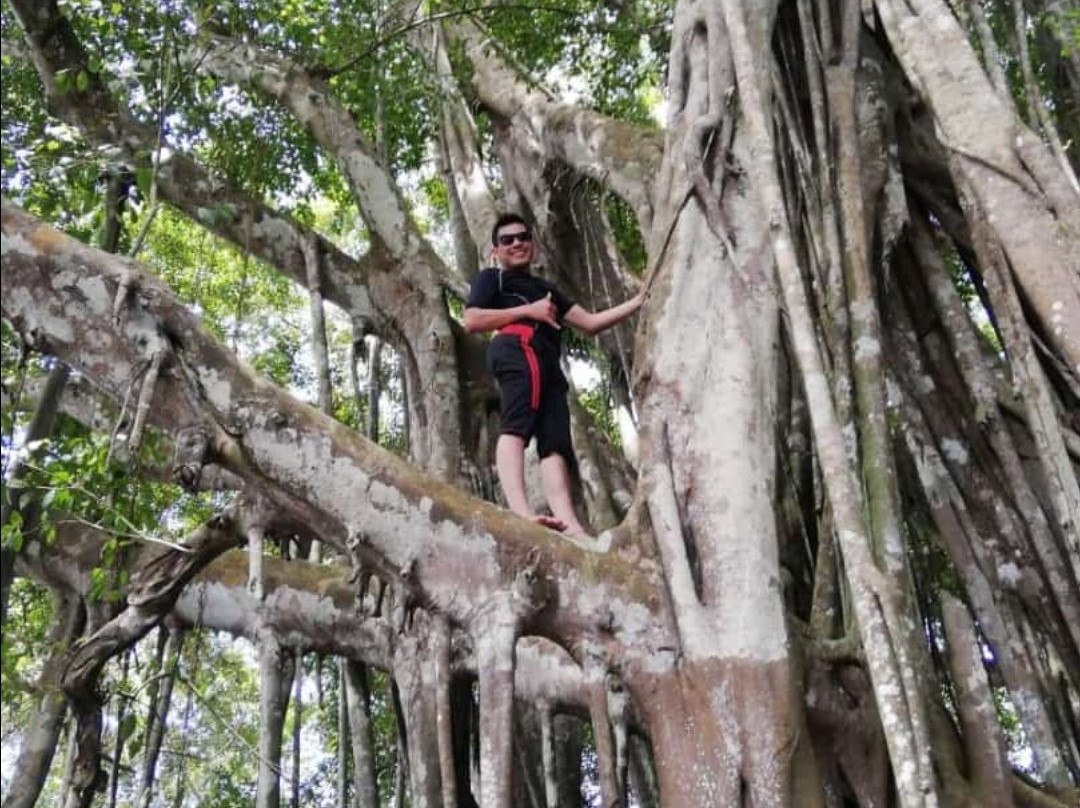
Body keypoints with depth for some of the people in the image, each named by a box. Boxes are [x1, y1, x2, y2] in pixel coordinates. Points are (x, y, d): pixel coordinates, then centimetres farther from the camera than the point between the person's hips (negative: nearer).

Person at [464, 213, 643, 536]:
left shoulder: (544, 288, 42)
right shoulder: (491, 278, 22)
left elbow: (589, 323, 33)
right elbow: (472, 321, 4)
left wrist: (639, 301, 24)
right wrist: (528, 310, 0)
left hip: (548, 363, 7)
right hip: (517, 348, -7)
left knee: (555, 445, -14)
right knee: (515, 427, -29)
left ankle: (570, 526, -31)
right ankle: (521, 511, -50)